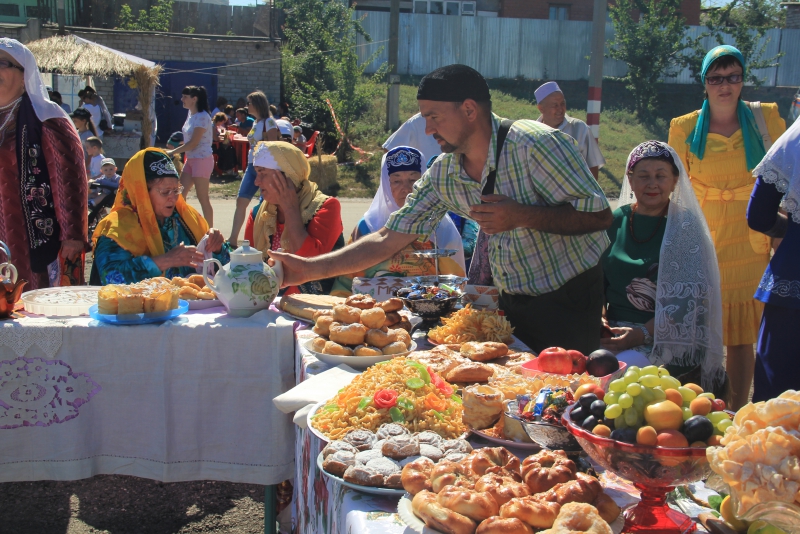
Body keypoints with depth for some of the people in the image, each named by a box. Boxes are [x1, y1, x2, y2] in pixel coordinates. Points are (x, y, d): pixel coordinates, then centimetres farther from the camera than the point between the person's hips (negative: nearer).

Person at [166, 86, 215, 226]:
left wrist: (172, 152, -13)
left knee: (203, 198, -4)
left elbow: (193, 143, -19)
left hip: (202, 159, -9)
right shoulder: (191, 114, 9)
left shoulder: (202, 117, -17)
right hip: (190, 159, 9)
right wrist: (174, 150, 4)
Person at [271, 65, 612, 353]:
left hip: (570, 301, -5)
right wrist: (310, 269, -7)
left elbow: (599, 215, -20)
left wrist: (523, 216, -30)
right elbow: (388, 239, 0)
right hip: (512, 304, 6)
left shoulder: (536, 144, -21)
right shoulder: (442, 175, -2)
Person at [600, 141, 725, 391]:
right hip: (614, 330, 4)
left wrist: (643, 333, -21)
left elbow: (688, 301, -10)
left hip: (669, 339, -4)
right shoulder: (616, 220, 10)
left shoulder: (686, 227, -2)